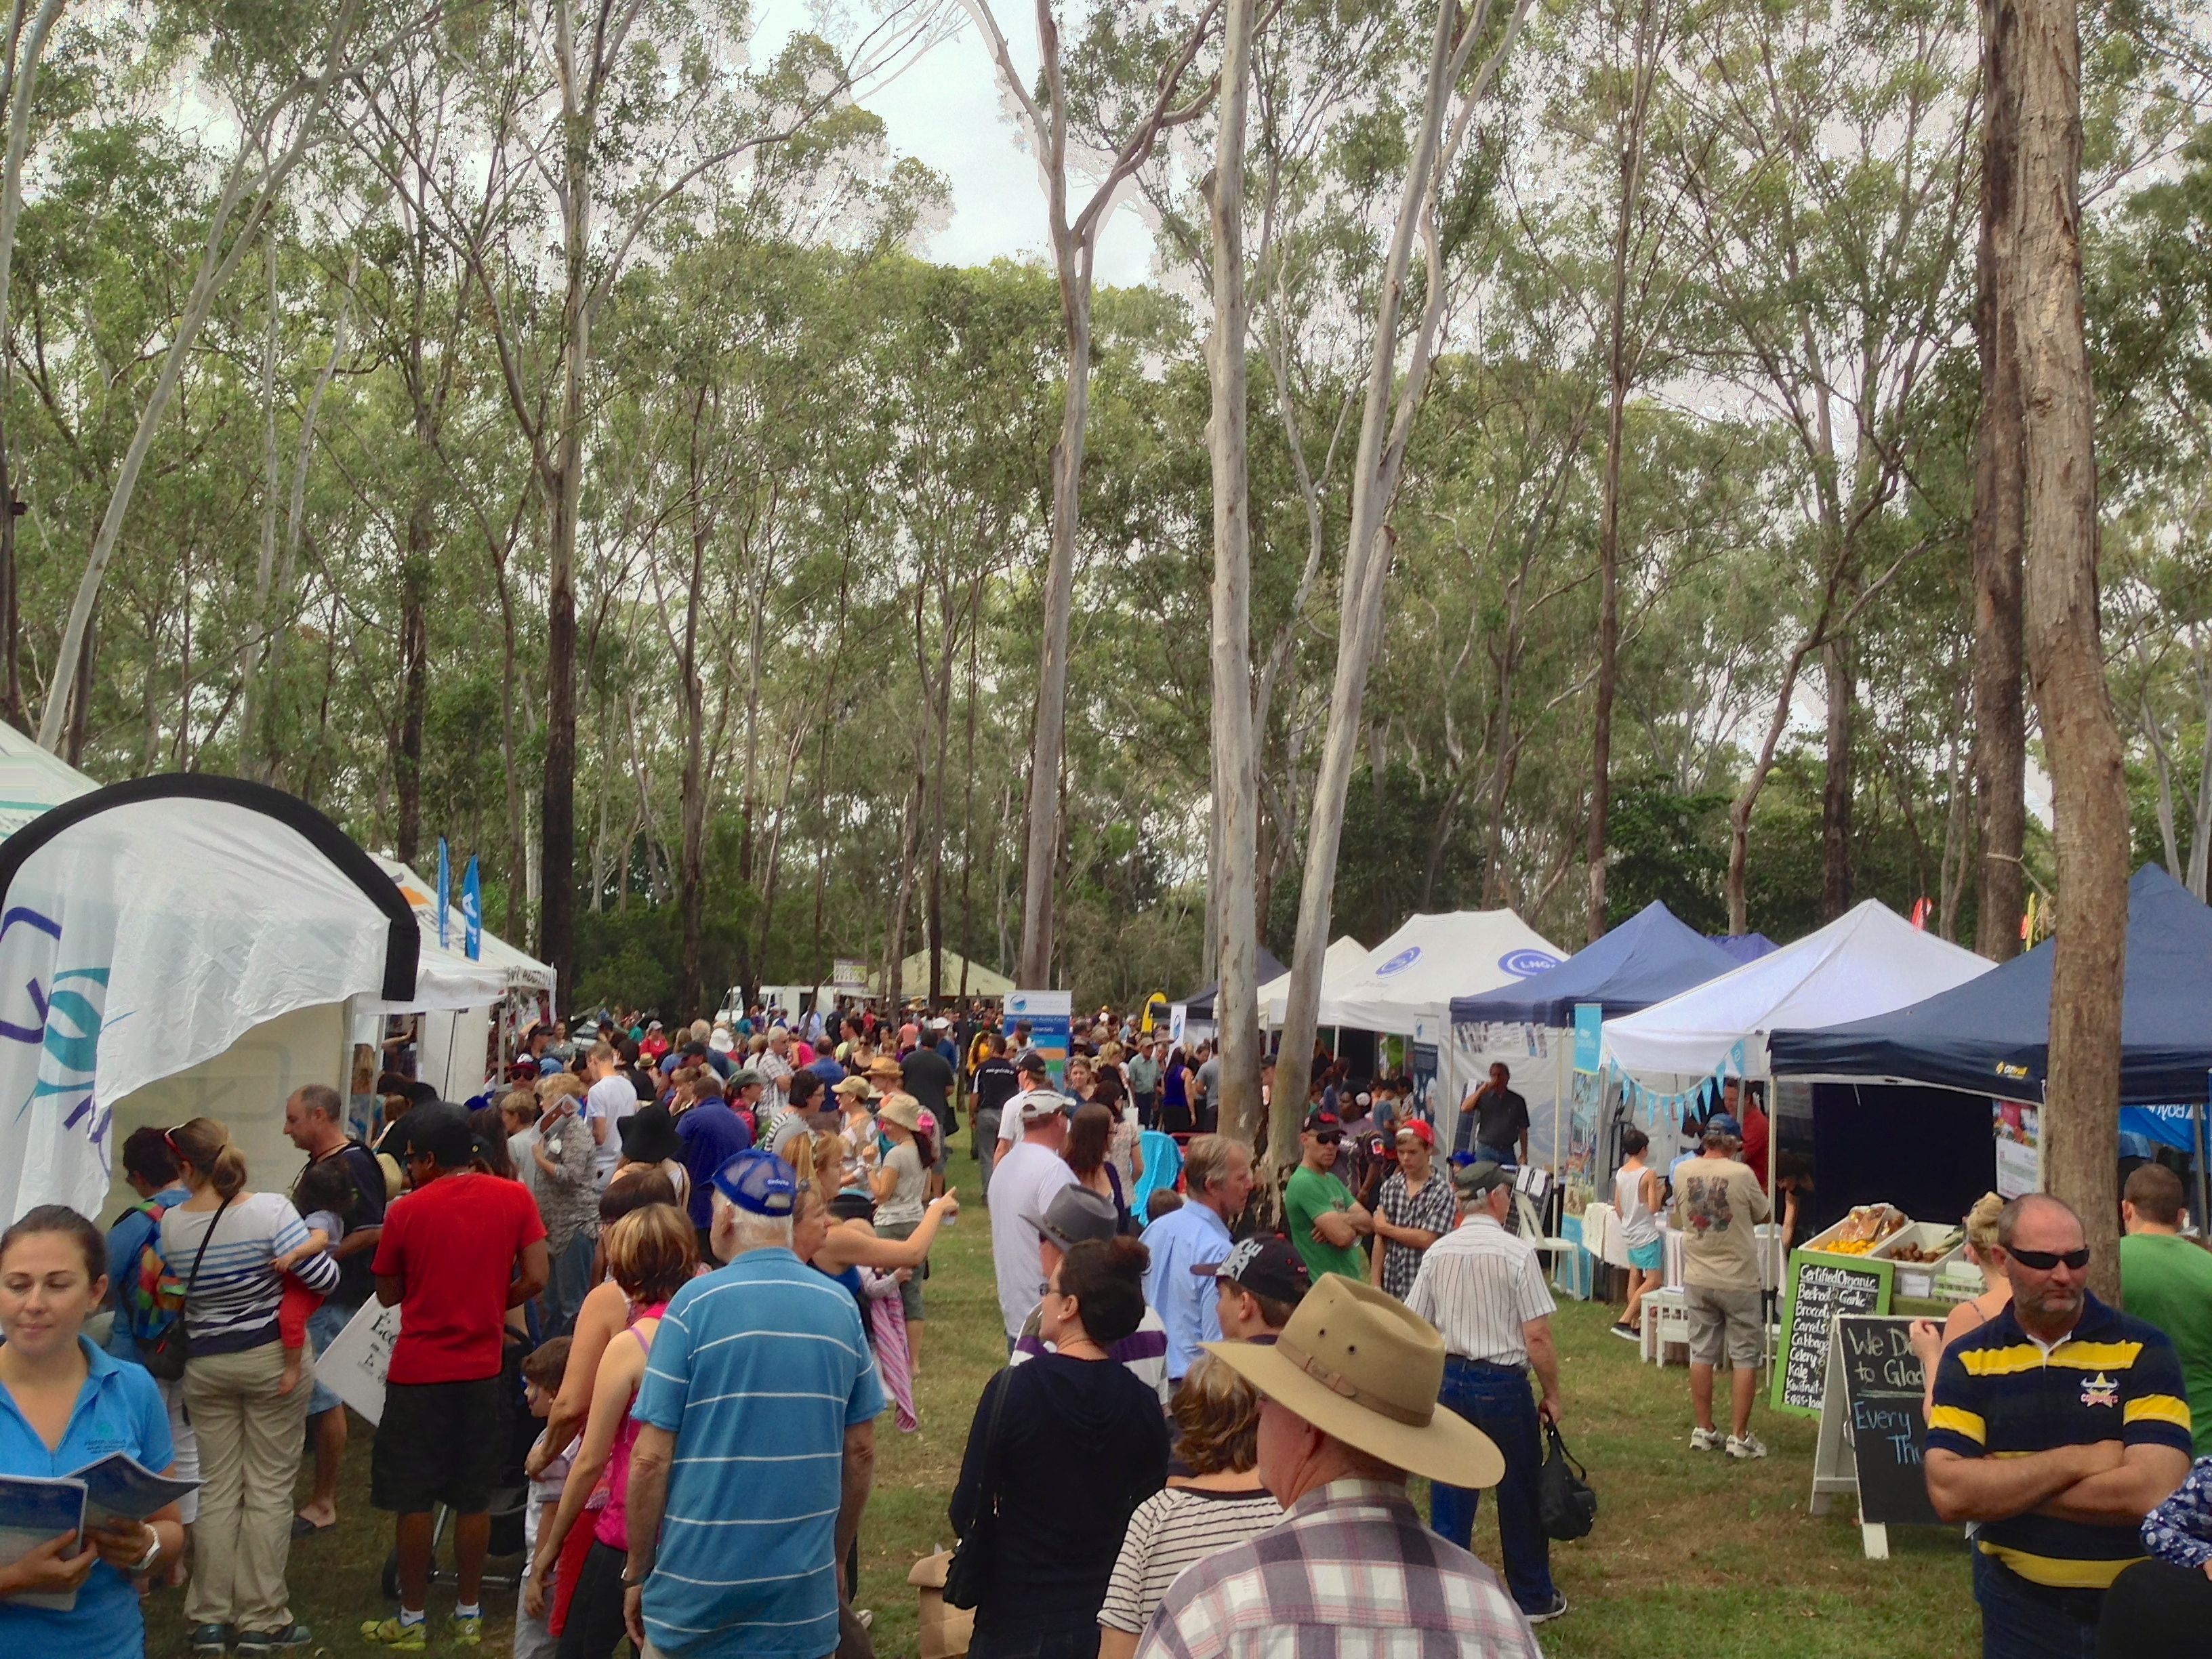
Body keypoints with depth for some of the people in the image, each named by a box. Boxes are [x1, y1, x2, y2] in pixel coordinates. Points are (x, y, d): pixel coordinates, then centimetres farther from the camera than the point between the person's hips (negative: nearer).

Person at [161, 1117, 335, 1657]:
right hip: (273, 1358, -3)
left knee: (216, 1490, 13)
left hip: (206, 1365, 3)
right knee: (269, 1489, 6)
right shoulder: (270, 1210, -18)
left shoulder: (169, 1225, -8)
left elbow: (175, 1292, 5)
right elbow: (325, 1279, -18)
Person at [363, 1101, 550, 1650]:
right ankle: (470, 1615, 20)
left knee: (412, 1501, 9)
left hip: (418, 1372, -2)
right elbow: (535, 1279, -7)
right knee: (473, 1500, 12)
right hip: (482, 1369, 3)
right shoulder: (514, 1197, -5)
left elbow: (388, 1294, 3)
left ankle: (412, 1620, 17)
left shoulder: (407, 1211, -10)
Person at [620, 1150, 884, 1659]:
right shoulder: (841, 1307, -1)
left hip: (697, 1594, -3)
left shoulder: (696, 1302, -12)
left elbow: (650, 1459, -11)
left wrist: (636, 1574, 2)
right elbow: (861, 1453, 5)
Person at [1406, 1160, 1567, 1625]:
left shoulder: (1437, 1254, 0)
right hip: (1503, 1383, -4)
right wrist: (1551, 1394, -2)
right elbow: (1537, 1335, -14)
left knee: (1449, 1494, 12)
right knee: (1520, 1495, 13)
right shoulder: (1517, 1252, -13)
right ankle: (1533, 1598, 28)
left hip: (1449, 1378, 4)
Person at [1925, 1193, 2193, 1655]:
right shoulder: (1969, 1358, -6)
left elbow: (2153, 1492, -24)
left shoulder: (2143, 1350, -11)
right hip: (2017, 1603, 1)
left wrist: (1998, 1487, -18)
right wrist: (2076, 1461, -21)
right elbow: (1948, 1494, -17)